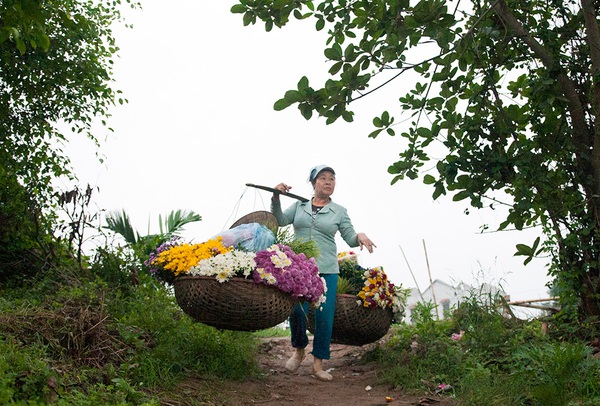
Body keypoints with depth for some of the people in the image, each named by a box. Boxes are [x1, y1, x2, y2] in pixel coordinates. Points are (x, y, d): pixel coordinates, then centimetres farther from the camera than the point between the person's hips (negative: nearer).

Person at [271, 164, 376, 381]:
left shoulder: (339, 211, 9)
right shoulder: (299, 205, 11)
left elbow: (350, 239, 6)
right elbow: (279, 221, 1)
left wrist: (359, 236, -18)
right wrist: (276, 198, -14)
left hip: (326, 270, 0)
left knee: (324, 315, -5)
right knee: (297, 311, -7)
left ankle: (318, 363, 9)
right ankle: (299, 350, 20)